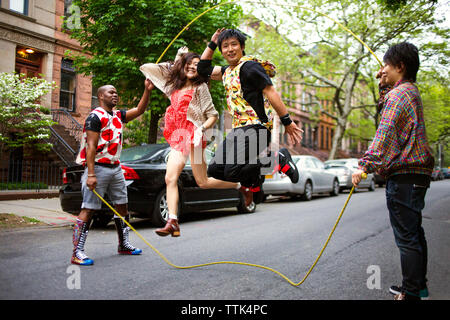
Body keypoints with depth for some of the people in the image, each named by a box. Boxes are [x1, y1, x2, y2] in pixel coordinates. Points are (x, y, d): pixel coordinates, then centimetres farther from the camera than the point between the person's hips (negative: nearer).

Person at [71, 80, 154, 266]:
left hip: (115, 167, 9)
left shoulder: (118, 116, 16)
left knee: (122, 207, 14)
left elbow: (139, 110, 13)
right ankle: (77, 253, -4)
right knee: (88, 209, -8)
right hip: (99, 168, -9)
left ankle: (124, 245, 26)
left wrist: (148, 90, -1)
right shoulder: (96, 116, -9)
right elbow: (91, 146, -16)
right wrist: (91, 174, -23)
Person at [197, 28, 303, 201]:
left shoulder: (249, 67, -7)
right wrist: (212, 44, 20)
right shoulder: (228, 71, 19)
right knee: (215, 169, 5)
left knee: (232, 171, -22)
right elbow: (203, 69, 27)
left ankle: (279, 160, -4)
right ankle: (254, 180, 20)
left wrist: (287, 122, -14)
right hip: (239, 129, 9)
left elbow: (271, 93, -11)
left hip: (256, 126, -9)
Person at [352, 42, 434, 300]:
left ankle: (411, 294, 0)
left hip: (404, 175, -11)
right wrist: (384, 84, 27)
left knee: (407, 237, -7)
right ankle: (418, 286, 29)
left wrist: (365, 165, -25)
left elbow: (385, 134, -22)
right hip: (417, 173, 11)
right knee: (415, 233, 17)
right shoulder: (411, 91, 20)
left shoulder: (399, 94, -12)